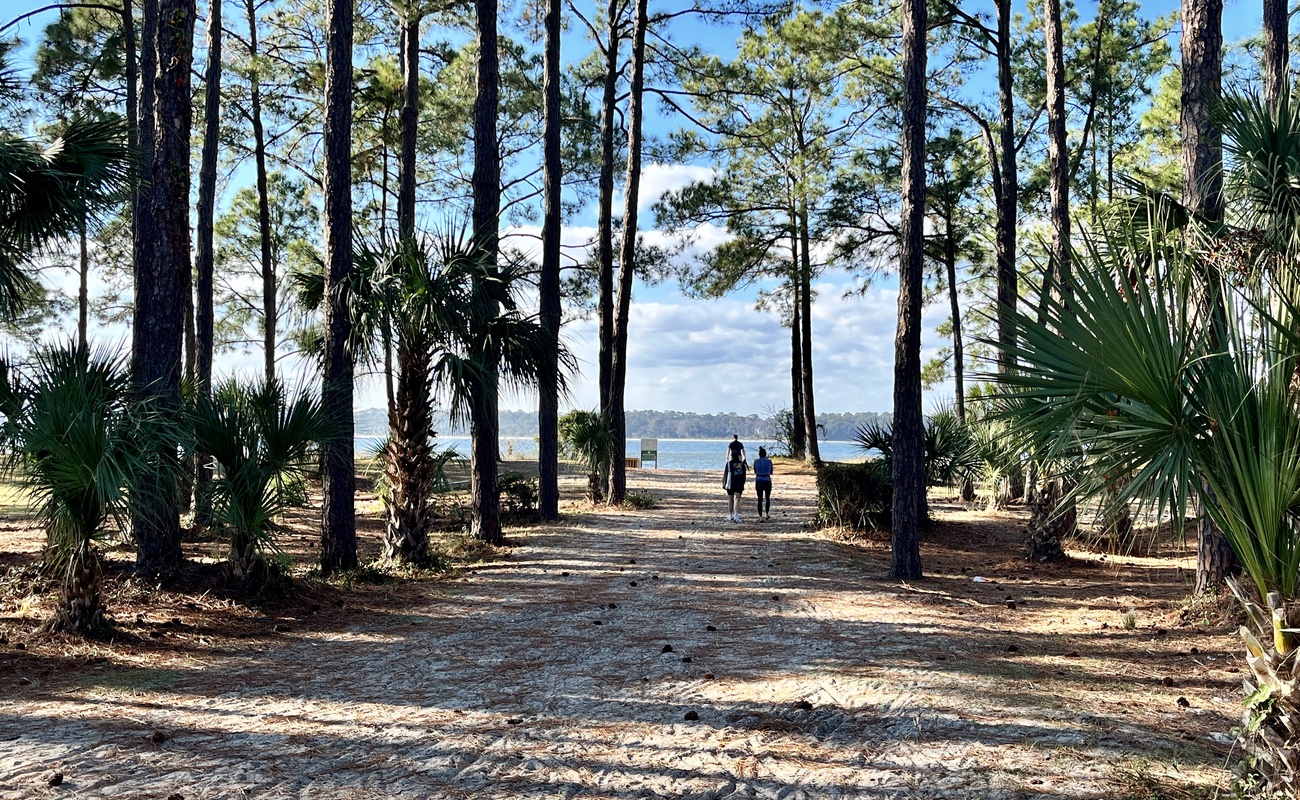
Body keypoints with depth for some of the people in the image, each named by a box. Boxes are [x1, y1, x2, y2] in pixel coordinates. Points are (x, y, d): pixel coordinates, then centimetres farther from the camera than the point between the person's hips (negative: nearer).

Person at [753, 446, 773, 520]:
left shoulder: (756, 461, -1)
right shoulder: (769, 461, -2)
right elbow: (771, 472, 10)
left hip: (759, 481, 0)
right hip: (767, 481, 0)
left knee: (760, 500, 5)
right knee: (767, 498, 19)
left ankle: (760, 516, 0)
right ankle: (766, 514, 16)